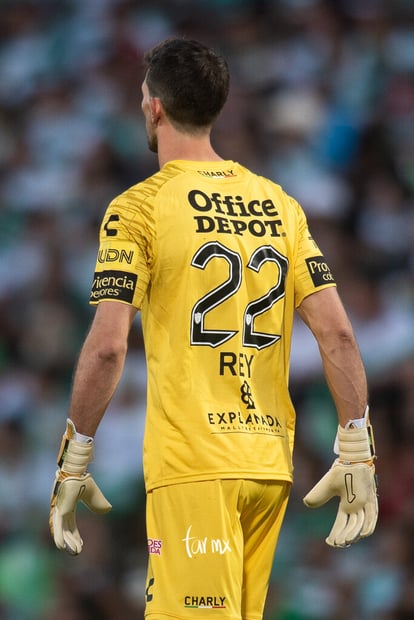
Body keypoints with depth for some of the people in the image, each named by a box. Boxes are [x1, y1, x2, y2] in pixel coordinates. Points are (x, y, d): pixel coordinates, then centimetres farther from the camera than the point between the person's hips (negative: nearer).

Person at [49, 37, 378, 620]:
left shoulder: (140, 207, -4)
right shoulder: (278, 204, 12)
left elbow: (108, 344, -12)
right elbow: (337, 332, 5)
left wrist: (73, 462, -4)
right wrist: (357, 453, 9)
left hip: (193, 464, -6)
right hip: (270, 464, 6)